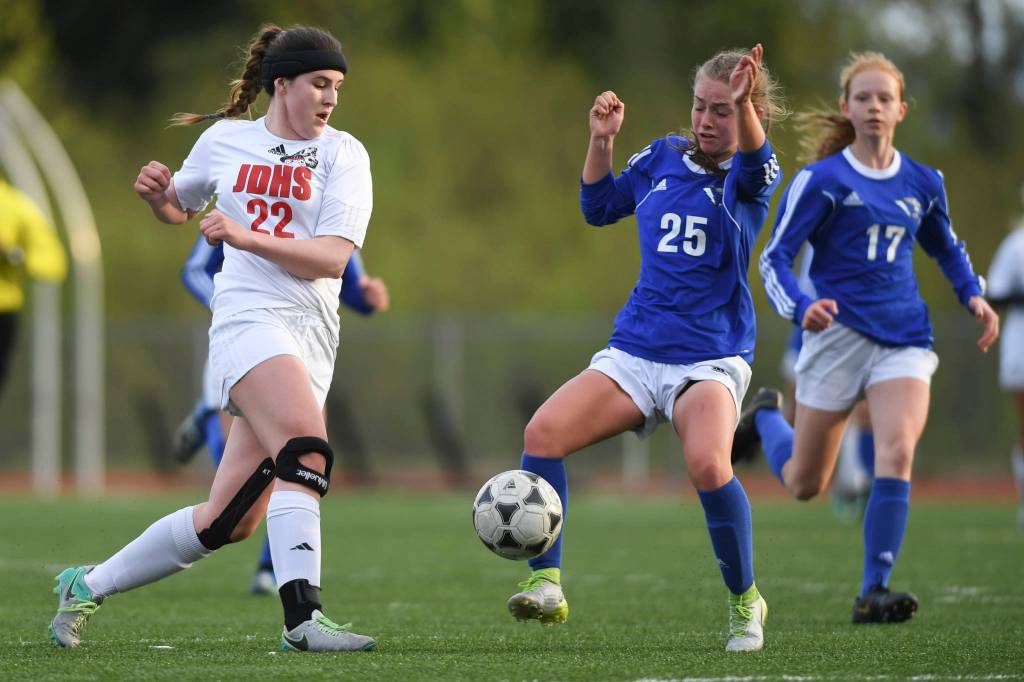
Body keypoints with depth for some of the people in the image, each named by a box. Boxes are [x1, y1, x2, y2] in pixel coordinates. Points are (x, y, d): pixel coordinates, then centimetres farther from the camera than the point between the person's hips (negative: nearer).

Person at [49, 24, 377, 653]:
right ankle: (303, 617, -34)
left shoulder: (343, 154, 8)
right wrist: (158, 192, 5)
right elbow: (178, 209, 29)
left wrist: (248, 236, -16)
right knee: (306, 447, -30)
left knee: (231, 520, -1)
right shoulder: (225, 140, 11)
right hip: (249, 318, -2)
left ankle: (89, 586, 16)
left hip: (312, 336, 2)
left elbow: (334, 257, -5)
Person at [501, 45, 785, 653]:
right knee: (543, 431, -19)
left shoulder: (750, 175, -3)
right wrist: (602, 141, 5)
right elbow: (599, 206, 21)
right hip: (633, 353, 5)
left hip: (711, 359, -5)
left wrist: (744, 102, -48)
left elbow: (751, 163, -28)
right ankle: (547, 585, -12)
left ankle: (745, 603, -9)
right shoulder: (663, 158, 10)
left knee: (708, 464, -32)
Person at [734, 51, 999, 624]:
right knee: (804, 485, 7)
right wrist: (801, 307, -26)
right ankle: (766, 418, 42)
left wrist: (974, 295, 8)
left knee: (897, 453, -22)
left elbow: (948, 248, 26)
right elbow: (774, 257, -7)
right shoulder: (823, 180, -6)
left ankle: (874, 593, -17)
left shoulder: (924, 184, 8)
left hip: (904, 336, 3)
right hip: (840, 333, -3)